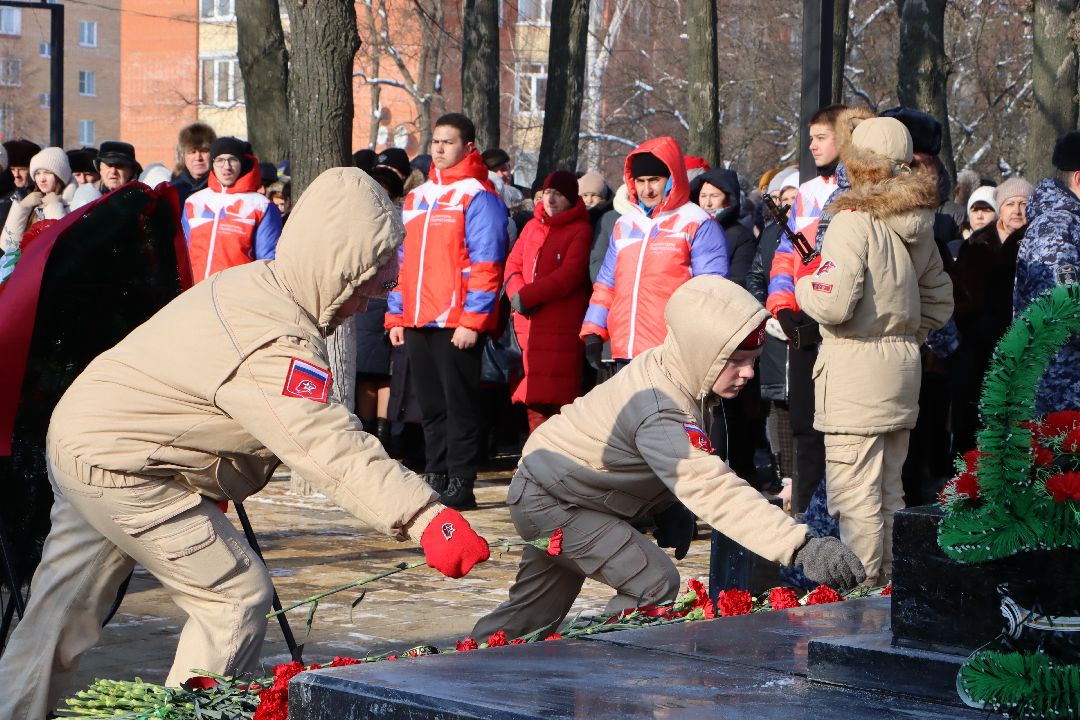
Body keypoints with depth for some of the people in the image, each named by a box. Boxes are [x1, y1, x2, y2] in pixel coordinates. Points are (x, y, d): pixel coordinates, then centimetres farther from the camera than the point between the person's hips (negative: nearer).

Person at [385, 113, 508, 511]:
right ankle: (436, 479, 16)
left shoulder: (477, 196, -4)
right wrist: (396, 316, 16)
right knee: (431, 407, 10)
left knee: (459, 406, -3)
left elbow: (486, 264, -11)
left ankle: (460, 486, -1)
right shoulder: (415, 197, 18)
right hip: (418, 322, 7)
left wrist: (473, 320, -17)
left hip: (458, 325, -7)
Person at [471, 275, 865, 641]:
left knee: (539, 606, 21)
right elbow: (715, 490, -48)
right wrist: (799, 548, -56)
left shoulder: (663, 365, -9)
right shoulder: (660, 417, -37)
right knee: (654, 584, -20)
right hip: (551, 501, -10)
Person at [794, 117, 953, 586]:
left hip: (856, 369, -8)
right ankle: (886, 584, 24)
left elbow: (834, 303, -22)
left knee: (854, 496, -5)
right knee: (889, 492, 16)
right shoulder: (919, 226, 10)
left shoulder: (854, 221, -14)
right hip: (902, 368, 8)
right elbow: (940, 303, 18)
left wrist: (803, 286, -3)